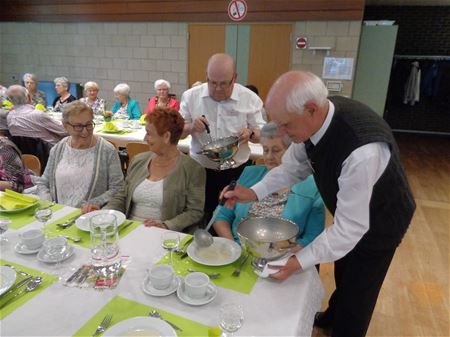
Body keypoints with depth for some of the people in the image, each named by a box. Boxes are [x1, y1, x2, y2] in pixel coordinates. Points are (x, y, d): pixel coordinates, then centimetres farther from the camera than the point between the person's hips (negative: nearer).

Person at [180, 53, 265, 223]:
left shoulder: (250, 99, -4)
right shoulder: (190, 96, -2)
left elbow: (261, 134, 2)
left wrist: (250, 133, -21)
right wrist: (191, 127, -18)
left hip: (237, 171, 0)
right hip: (200, 170, 1)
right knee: (202, 221, 10)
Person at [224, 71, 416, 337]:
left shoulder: (362, 151, -45)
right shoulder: (315, 118, -22)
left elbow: (351, 226, -35)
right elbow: (294, 166, -7)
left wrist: (301, 261, -29)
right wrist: (254, 192, -18)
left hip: (379, 221, -7)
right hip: (348, 210, 7)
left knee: (357, 292, 14)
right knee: (344, 273, 30)